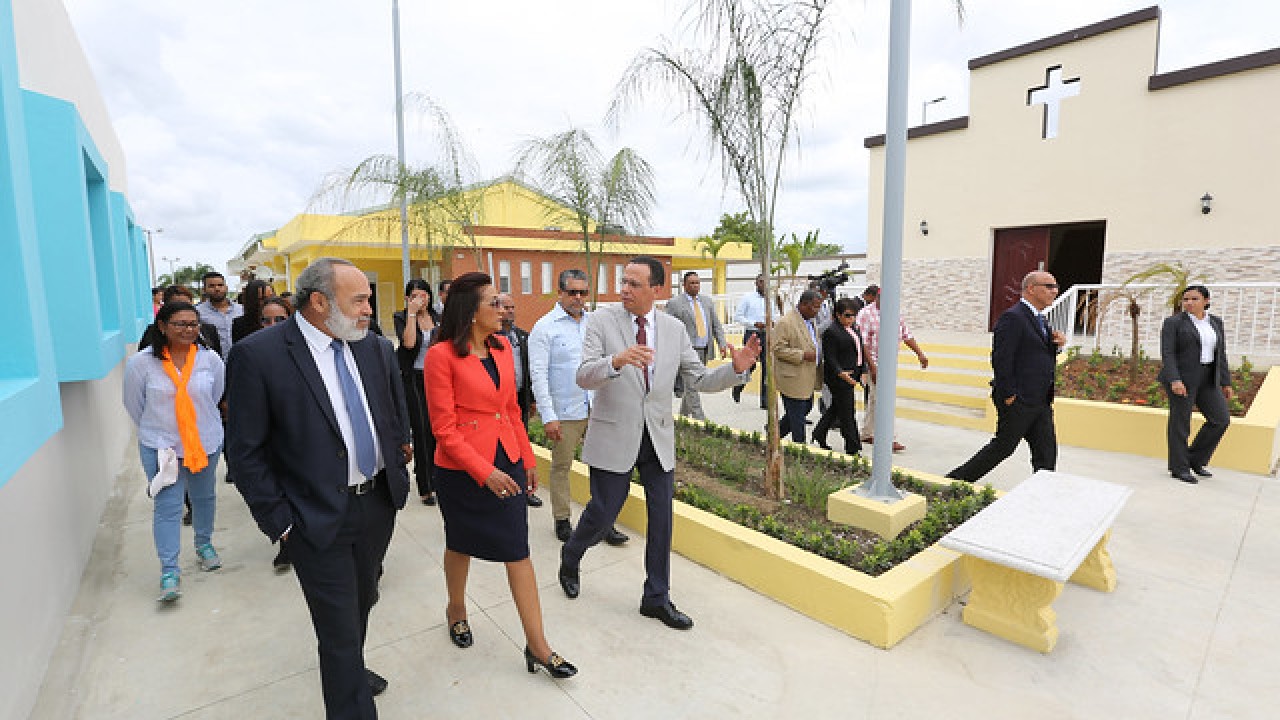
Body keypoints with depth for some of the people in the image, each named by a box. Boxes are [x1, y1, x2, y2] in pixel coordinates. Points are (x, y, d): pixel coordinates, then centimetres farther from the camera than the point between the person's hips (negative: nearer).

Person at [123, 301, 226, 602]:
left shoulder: (210, 359, -9)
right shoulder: (141, 362, -12)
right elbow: (134, 405, 2)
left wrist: (198, 427, 13)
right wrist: (157, 432, 9)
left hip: (206, 442, 2)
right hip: (160, 447, -2)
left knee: (204, 497, 18)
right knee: (167, 506, -2)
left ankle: (204, 544, 41)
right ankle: (169, 570, 8)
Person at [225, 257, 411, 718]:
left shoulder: (375, 348, -2)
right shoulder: (258, 355, -17)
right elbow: (245, 452, -12)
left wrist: (398, 472, 7)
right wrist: (280, 522, -11)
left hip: (379, 505, 6)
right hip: (319, 518, -6)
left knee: (363, 602, 26)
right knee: (339, 629, 6)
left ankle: (351, 669, 53)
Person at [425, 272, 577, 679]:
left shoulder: (502, 346, 3)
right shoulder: (442, 355, -14)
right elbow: (444, 428, -14)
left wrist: (527, 460, 11)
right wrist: (484, 471, -20)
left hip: (507, 462, 4)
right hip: (461, 469, -4)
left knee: (519, 551, 6)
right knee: (461, 544, 19)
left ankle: (537, 645, 16)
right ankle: (457, 608, 48)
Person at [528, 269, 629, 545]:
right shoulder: (545, 326, -4)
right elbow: (538, 374, -8)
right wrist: (548, 416, -13)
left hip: (598, 408, 4)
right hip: (565, 411, -4)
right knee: (561, 466, 9)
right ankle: (562, 520, 25)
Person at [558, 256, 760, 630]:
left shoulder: (674, 329, 3)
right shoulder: (602, 320, -7)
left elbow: (699, 379, 4)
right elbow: (584, 377, -18)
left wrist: (737, 369, -14)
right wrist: (616, 361, -38)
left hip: (659, 437, 4)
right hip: (614, 436, -3)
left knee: (662, 518, 10)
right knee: (603, 512, 7)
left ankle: (657, 598, 29)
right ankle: (570, 558, 40)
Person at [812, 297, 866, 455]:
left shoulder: (853, 329, 13)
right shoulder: (831, 332, -15)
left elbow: (859, 350, 21)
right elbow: (829, 358, -17)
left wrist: (861, 371, 16)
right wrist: (840, 373, -29)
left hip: (851, 375, 10)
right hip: (839, 377, -10)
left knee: (836, 407, 17)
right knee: (846, 412, -2)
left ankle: (818, 436, 31)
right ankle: (853, 448, 7)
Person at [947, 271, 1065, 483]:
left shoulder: (1040, 319, 17)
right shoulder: (1013, 317, -14)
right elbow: (1001, 359, -20)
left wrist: (1058, 343, 4)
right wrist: (1008, 395, -20)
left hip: (1040, 402, 9)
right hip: (1018, 401, -9)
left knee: (1046, 453, 9)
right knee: (1003, 447, 0)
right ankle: (956, 480, 11)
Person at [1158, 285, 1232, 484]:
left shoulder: (1215, 322, 10)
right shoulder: (1173, 322, -8)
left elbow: (1220, 355, 12)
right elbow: (1167, 354, -14)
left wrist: (1225, 383, 9)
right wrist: (1174, 381, -24)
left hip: (1206, 379, 6)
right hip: (1180, 378, -6)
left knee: (1220, 419, 1)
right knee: (1180, 422, -1)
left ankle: (1195, 459, 16)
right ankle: (1178, 467, 9)